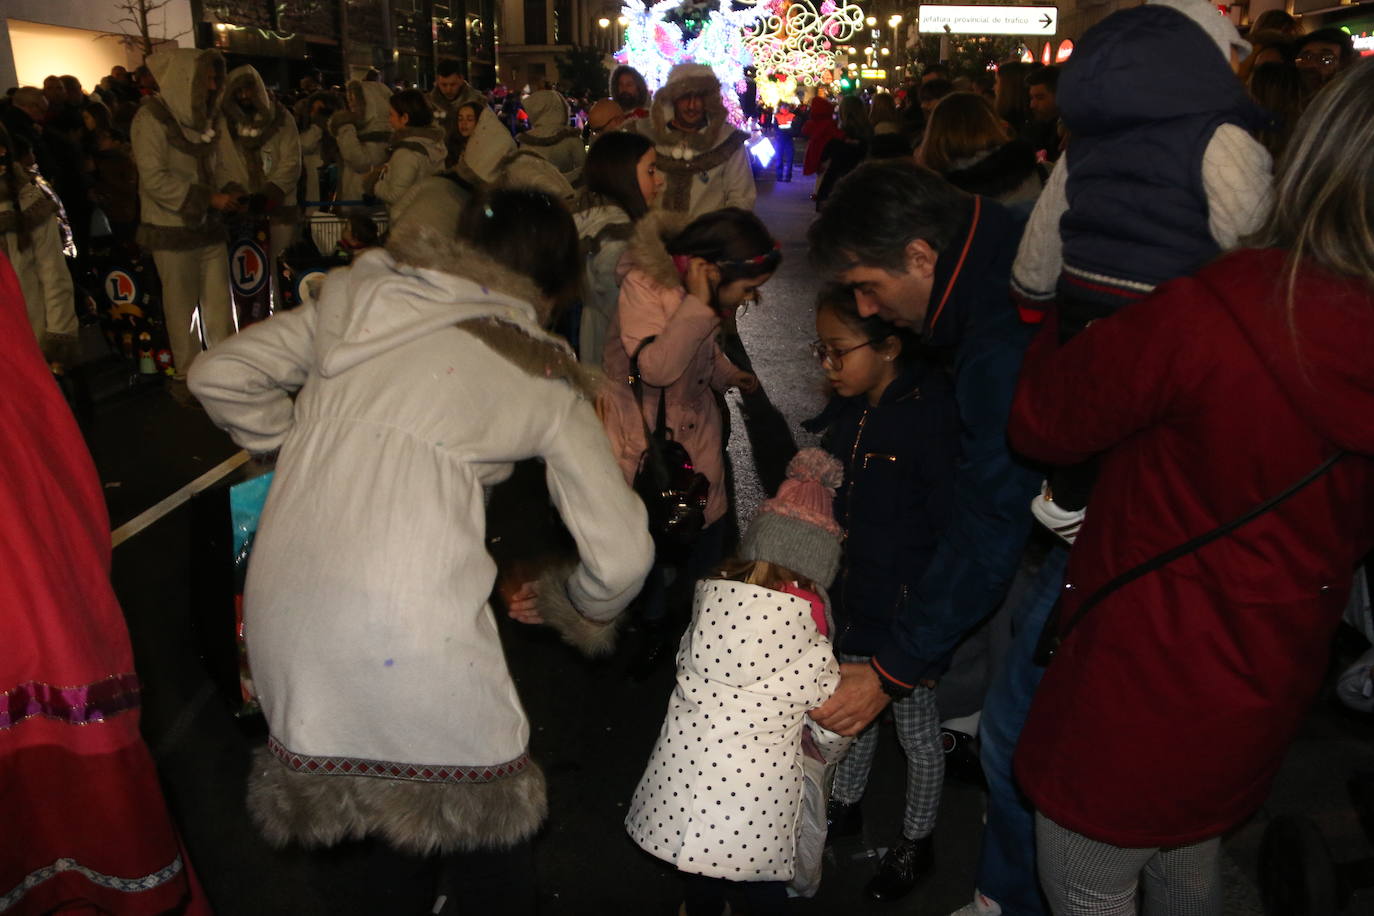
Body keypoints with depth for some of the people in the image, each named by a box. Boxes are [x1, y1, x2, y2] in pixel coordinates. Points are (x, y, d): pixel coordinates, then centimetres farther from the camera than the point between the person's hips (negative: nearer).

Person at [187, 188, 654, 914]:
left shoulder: (358, 295, 13)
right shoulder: (546, 382, 6)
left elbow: (219, 377, 13)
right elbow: (622, 555, 4)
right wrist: (580, 609, 24)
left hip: (281, 594, 5)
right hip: (411, 615, -4)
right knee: (484, 798, 17)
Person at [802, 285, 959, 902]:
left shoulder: (931, 413, -24)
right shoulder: (845, 410, -2)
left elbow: (947, 529, -22)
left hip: (906, 613, -6)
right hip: (851, 599, 7)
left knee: (916, 730, 15)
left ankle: (916, 841, 38)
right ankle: (844, 806, 49)